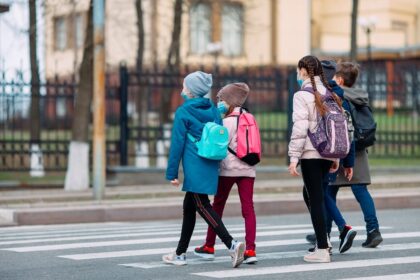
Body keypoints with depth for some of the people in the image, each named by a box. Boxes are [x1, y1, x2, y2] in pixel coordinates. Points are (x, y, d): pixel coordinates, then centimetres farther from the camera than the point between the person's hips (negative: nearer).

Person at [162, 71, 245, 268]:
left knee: (202, 206, -8)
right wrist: (216, 166, 20)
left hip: (194, 168, -7)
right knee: (189, 206, 16)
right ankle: (180, 254, 21)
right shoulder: (213, 110, 11)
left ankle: (232, 244, -23)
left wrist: (172, 173, -5)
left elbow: (177, 143, -8)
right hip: (211, 166, 7)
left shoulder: (183, 112, -7)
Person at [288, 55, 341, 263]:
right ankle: (322, 240, 13)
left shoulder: (302, 95, -8)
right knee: (312, 194, 19)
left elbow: (300, 128, -14)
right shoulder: (329, 94, 12)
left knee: (315, 199, -3)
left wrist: (294, 157, -11)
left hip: (310, 154, -6)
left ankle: (322, 250, -3)